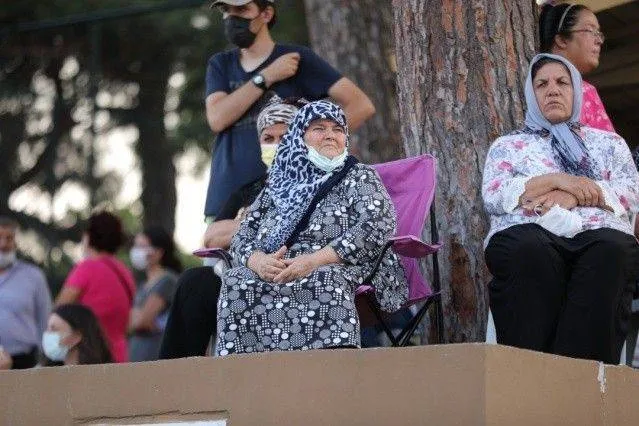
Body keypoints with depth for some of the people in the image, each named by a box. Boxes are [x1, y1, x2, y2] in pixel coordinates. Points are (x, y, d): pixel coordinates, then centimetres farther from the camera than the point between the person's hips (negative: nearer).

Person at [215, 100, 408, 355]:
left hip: (335, 272, -3)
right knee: (234, 283, -29)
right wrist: (259, 261, -9)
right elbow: (243, 236, 18)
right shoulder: (279, 183, 26)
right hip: (271, 276, 3)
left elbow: (377, 224, -4)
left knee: (324, 281, -39)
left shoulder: (360, 177, 15)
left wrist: (315, 260, -16)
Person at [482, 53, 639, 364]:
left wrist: (576, 195, -4)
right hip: (528, 232, -1)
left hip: (598, 231, 1)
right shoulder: (508, 146, 28)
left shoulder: (608, 142, 31)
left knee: (612, 251, -39)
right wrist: (556, 180, -3)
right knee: (529, 251, -40)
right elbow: (493, 196, 8)